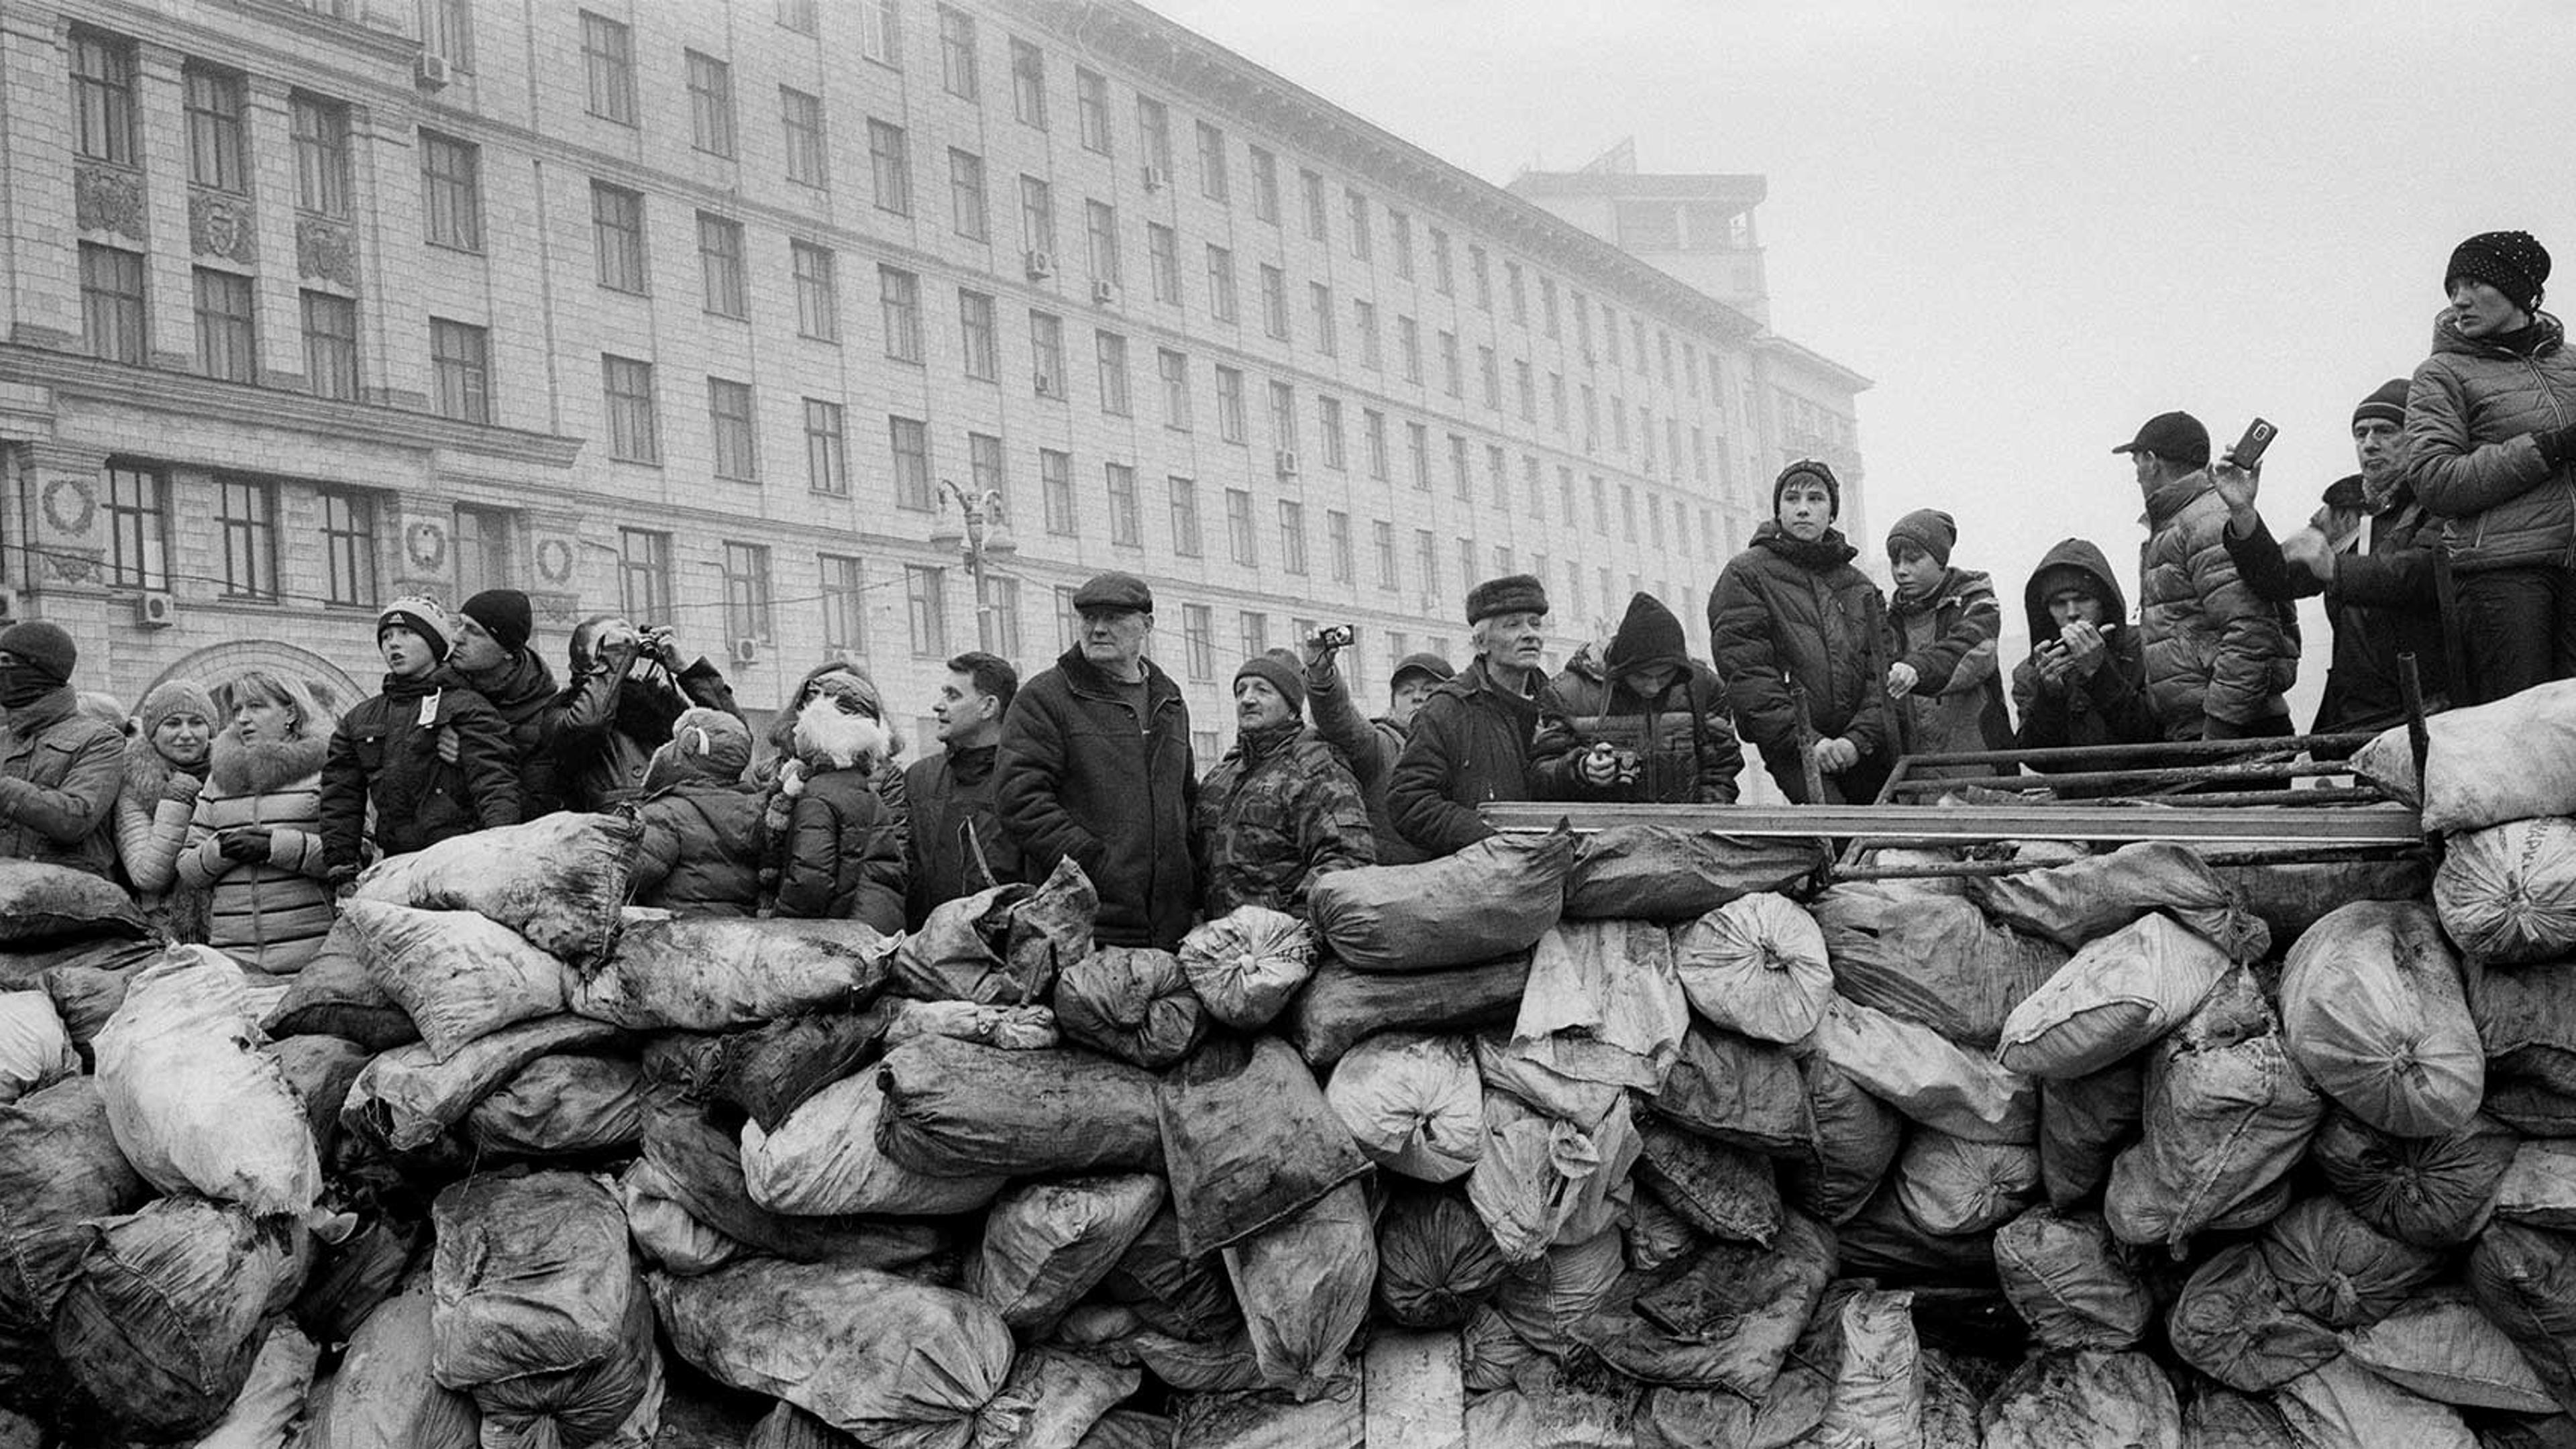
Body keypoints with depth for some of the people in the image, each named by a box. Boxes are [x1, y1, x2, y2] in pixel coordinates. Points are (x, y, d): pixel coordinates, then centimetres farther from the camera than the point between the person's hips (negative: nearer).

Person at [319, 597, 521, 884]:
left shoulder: (465, 707, 6)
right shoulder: (358, 720, 24)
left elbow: (495, 782, -6)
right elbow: (340, 798, 22)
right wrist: (341, 865, 10)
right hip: (397, 867, 5)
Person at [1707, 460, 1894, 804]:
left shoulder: (1860, 585, 20)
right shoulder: (1745, 575, 4)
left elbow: (1880, 671, 10)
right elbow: (1746, 673, -6)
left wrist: (1858, 737, -8)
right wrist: (1806, 740, -14)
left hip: (1864, 747, 5)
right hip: (1793, 750, -4)